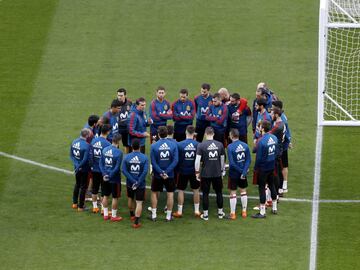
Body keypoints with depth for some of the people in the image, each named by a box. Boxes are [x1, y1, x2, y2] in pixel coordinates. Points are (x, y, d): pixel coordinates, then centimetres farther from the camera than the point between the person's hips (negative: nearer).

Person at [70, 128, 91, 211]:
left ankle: (75, 203, 35)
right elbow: (85, 159, -24)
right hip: (84, 169, -6)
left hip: (77, 168, 6)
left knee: (77, 184, 25)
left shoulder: (74, 142, -4)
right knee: (83, 187, 8)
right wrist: (79, 166, -11)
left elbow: (71, 155, -1)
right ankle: (80, 206, 16)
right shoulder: (86, 145, -25)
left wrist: (76, 164, -6)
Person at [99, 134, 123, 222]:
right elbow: (117, 168, -20)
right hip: (115, 178, -6)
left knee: (105, 196, 17)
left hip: (106, 178, 6)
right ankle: (114, 216, 15)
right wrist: (110, 176, -12)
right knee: (115, 197, 7)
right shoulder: (118, 152, -19)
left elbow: (101, 164, 1)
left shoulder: (104, 150, -1)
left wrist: (104, 174, -4)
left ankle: (105, 214, 26)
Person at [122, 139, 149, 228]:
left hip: (130, 183, 3)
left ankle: (132, 215, 46)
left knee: (130, 198, 27)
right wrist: (138, 182, -14)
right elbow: (145, 171, -18)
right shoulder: (144, 158, -11)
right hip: (141, 184, -3)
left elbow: (124, 170, -12)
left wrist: (133, 181, -14)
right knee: (139, 202, 0)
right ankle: (136, 222, -6)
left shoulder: (127, 157, -6)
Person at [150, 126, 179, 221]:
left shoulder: (154, 146, -9)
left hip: (157, 175, 0)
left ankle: (153, 215, 17)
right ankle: (168, 216, 13)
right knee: (170, 194, 10)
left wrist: (160, 172, -12)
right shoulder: (173, 145, -7)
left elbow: (153, 162, -13)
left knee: (154, 193, 15)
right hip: (170, 174, 0)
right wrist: (167, 172, -14)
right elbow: (175, 160, -12)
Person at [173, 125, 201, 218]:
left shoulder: (179, 144, -14)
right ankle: (196, 210, 20)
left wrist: (177, 169, 7)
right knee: (196, 190, 14)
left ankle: (179, 211, 13)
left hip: (183, 171, -1)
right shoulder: (198, 144, -10)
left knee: (180, 190, 9)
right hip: (194, 171, 1)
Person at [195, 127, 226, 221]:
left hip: (205, 174, -2)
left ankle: (205, 214, 11)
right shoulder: (220, 145, 0)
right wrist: (222, 170, 20)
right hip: (217, 173, 2)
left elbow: (197, 160, -12)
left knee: (205, 193, 7)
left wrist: (197, 172, -2)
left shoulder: (201, 146, -10)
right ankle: (220, 212, 24)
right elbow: (222, 159, 8)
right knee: (219, 192, 16)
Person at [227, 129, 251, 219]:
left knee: (233, 193, 7)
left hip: (233, 173, -4)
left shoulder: (230, 147, -19)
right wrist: (244, 172, -12)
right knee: (243, 191, 18)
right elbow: (248, 160, -8)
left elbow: (232, 163, -21)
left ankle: (233, 213, 11)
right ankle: (244, 212, 26)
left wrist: (241, 171, -12)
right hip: (243, 173, 4)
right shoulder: (245, 145, -4)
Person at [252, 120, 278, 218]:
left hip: (263, 168, -7)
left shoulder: (261, 141, -23)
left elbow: (259, 157, -18)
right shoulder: (274, 138, -2)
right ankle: (274, 208, 30)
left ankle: (262, 212, 6)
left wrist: (255, 168, -6)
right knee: (272, 185, 20)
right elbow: (276, 152, 8)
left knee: (261, 188, 1)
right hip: (272, 166, 7)